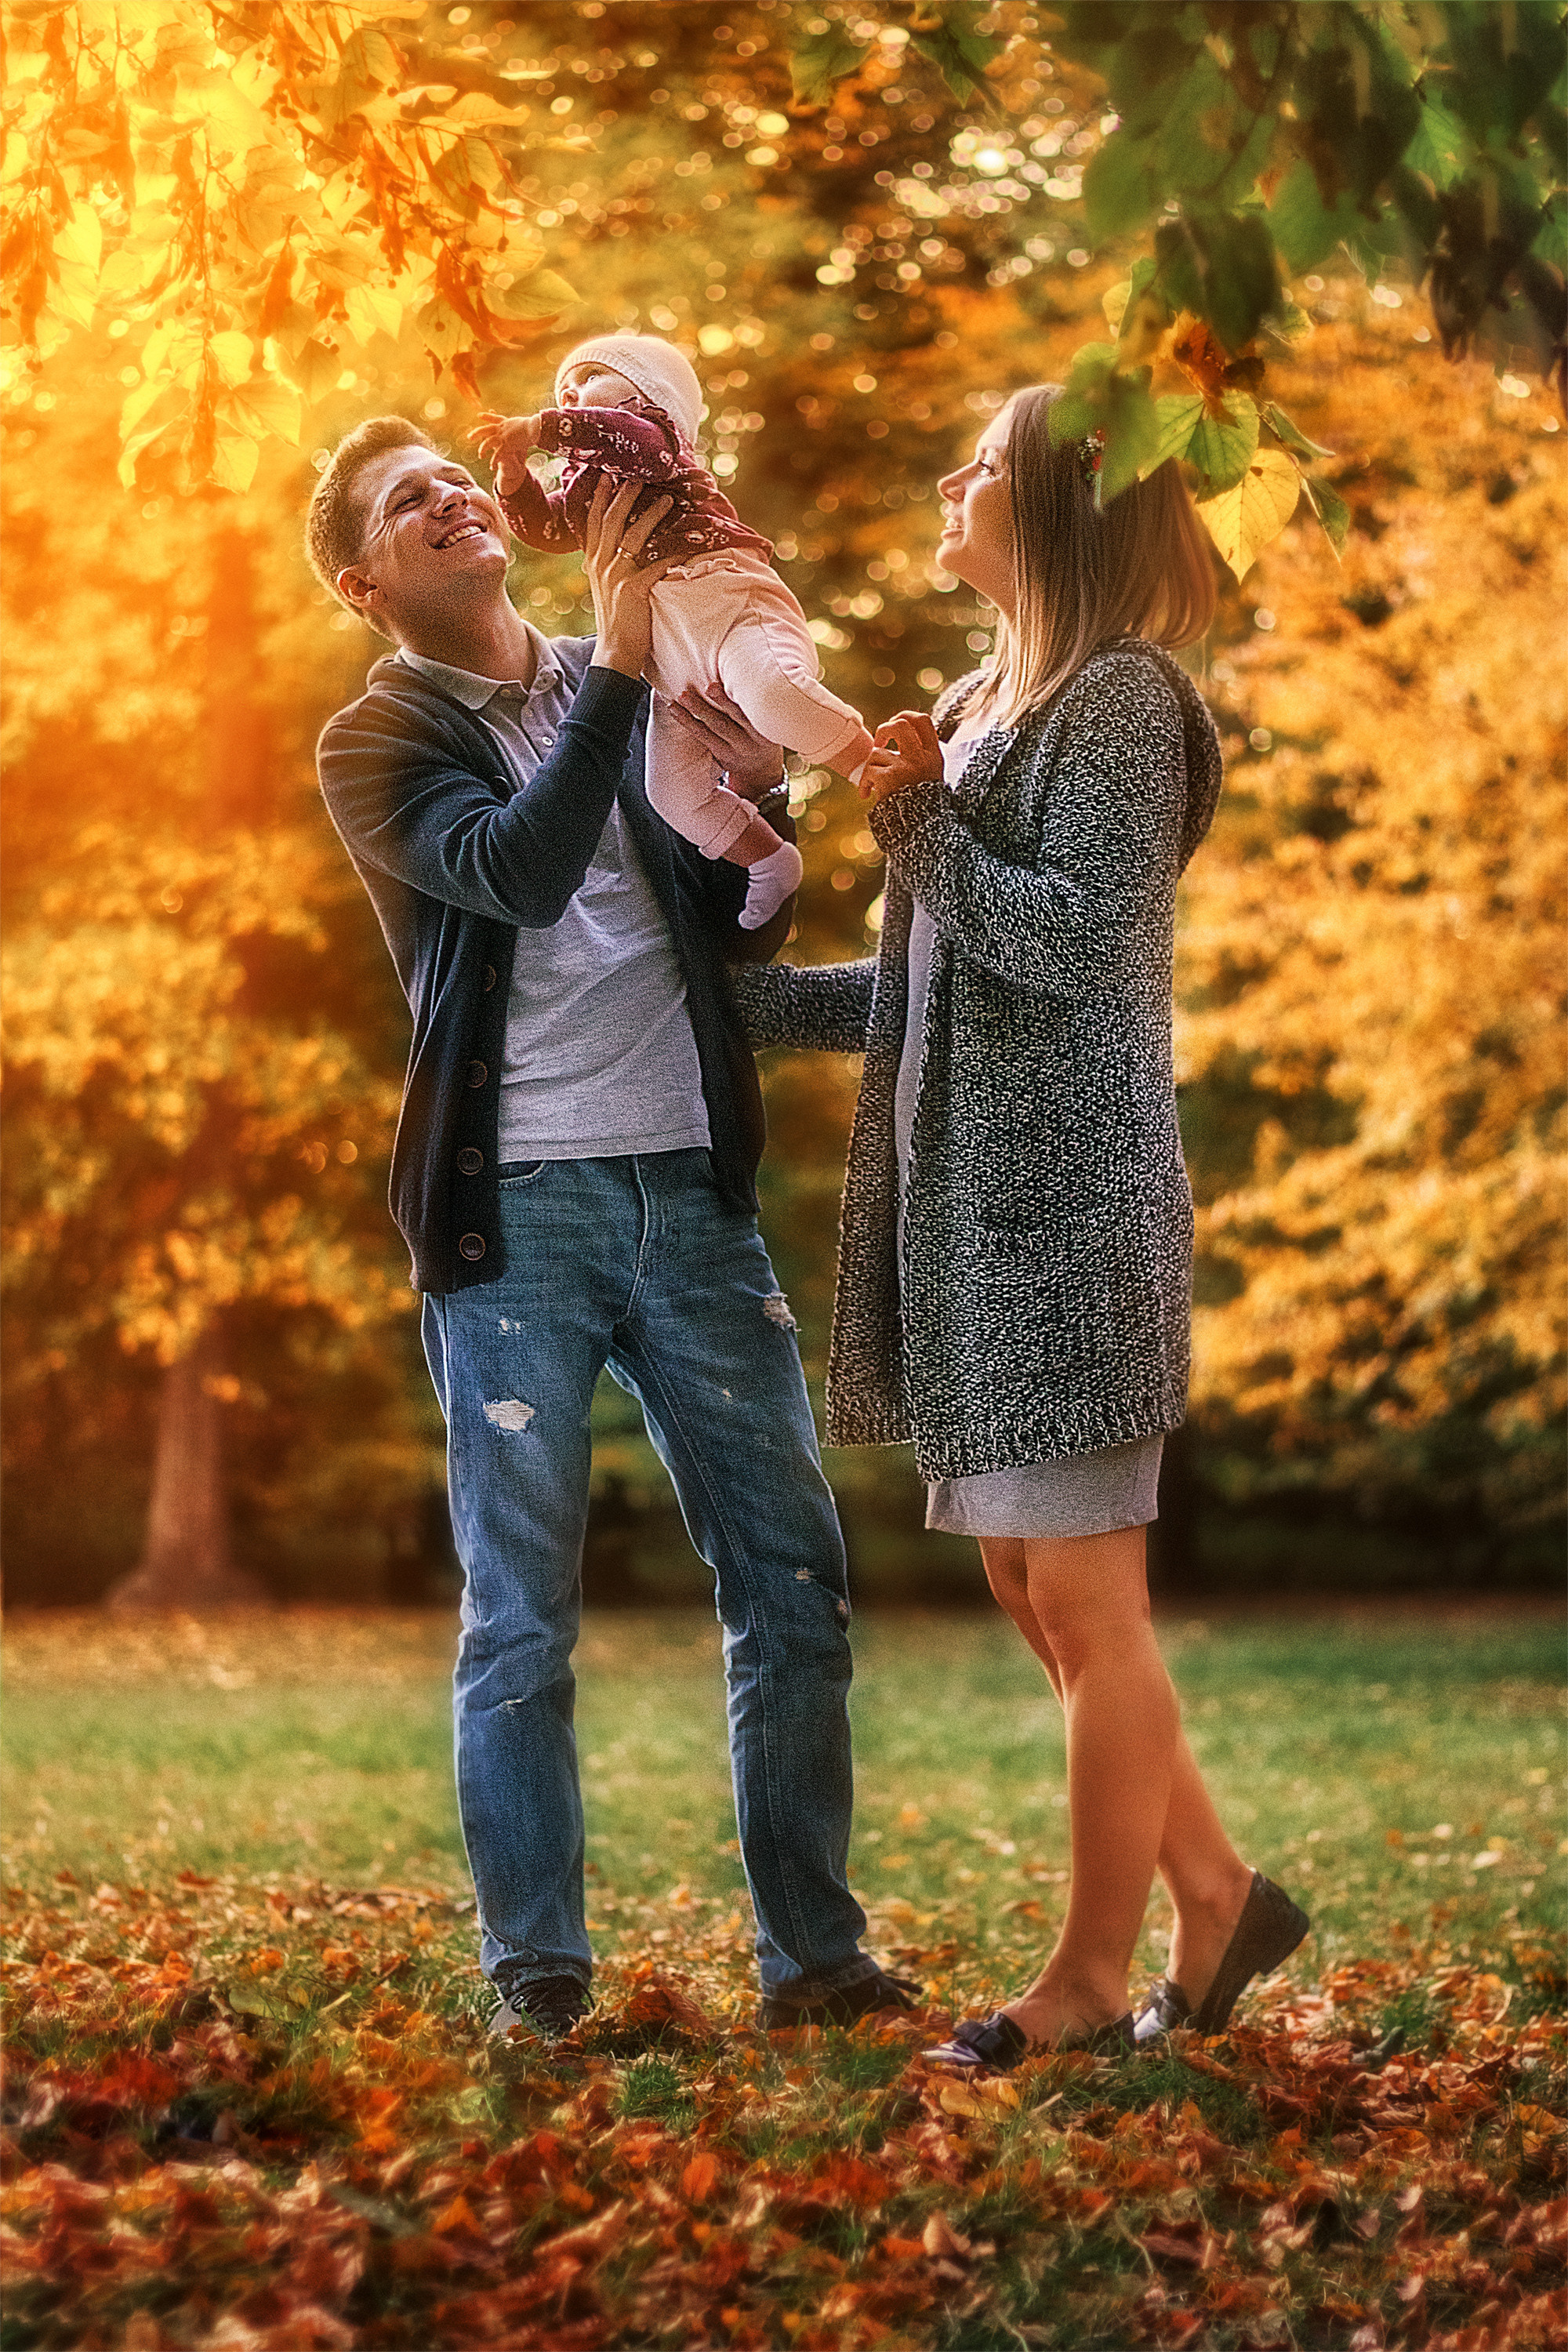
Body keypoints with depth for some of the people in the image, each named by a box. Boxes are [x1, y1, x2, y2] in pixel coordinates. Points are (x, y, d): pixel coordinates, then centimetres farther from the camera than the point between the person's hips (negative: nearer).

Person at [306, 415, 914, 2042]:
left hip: (693, 1191, 4)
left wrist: (757, 796, -7)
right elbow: (518, 870, -17)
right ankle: (536, 1978, 10)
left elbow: (743, 932, 13)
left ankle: (815, 1953, 13)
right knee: (522, 1618, 0)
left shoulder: (640, 687, 14)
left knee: (794, 1579, 3)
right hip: (515, 1213, -4)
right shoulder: (377, 744, 3)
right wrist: (618, 665, -22)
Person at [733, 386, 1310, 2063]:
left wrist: (917, 823, -12)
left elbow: (1078, 937, -19)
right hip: (973, 1200, 9)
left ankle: (1093, 1978, 6)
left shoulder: (1120, 702, -8)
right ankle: (1212, 1891, 22)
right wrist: (735, 999, 20)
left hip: (1065, 1201, -9)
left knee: (1086, 1603, -2)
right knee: (1029, 1586, 11)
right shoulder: (987, 707, 18)